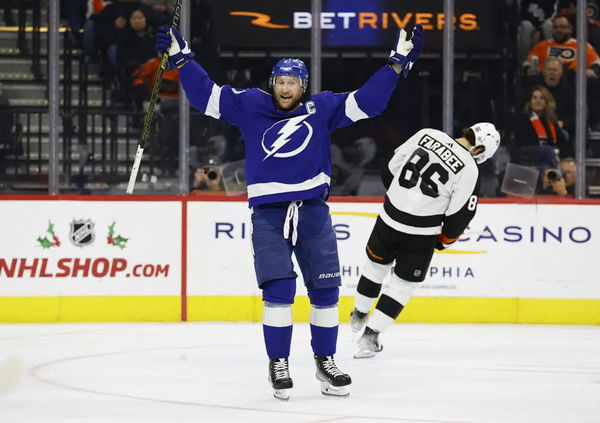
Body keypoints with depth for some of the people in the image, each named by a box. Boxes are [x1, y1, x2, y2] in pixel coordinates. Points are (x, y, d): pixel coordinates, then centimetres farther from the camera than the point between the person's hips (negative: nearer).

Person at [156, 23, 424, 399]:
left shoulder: (323, 108, 6)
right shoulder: (249, 106, 6)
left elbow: (367, 101, 3)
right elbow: (206, 94, 8)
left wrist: (400, 62, -4)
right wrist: (180, 57, 1)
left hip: (313, 212, 2)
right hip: (269, 214, -1)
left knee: (326, 290, 5)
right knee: (279, 289, -12)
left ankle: (325, 361, 19)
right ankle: (278, 364, -1)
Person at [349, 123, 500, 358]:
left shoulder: (427, 135, -5)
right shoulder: (469, 169, -15)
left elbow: (392, 167, 5)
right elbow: (460, 215, -10)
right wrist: (444, 241, 9)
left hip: (390, 217, 4)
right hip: (422, 233, -4)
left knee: (377, 264, 27)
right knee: (403, 284, 12)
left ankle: (359, 314, 45)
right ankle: (370, 335, 8)